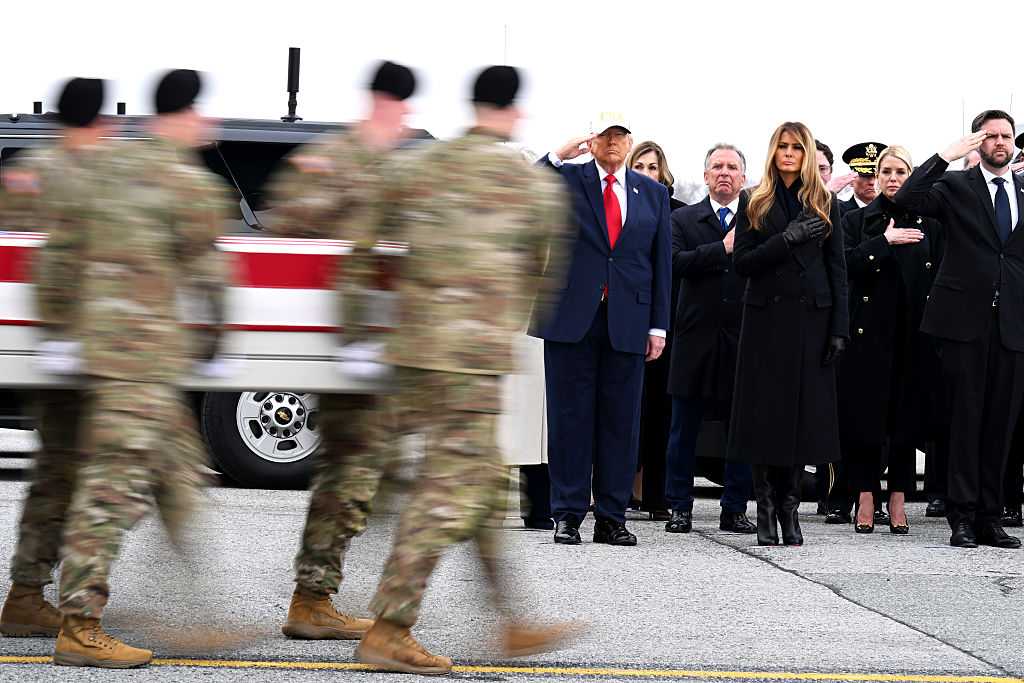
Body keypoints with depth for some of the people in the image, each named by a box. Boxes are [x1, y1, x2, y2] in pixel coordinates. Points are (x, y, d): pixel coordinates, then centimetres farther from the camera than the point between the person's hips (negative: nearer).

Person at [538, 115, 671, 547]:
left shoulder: (653, 194, 13)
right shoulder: (568, 179, 6)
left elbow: (661, 262, 12)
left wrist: (658, 325, 6)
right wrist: (559, 155, -14)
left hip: (627, 322, 2)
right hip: (574, 317, -2)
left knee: (620, 420, 4)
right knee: (570, 417, 1)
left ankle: (611, 518, 10)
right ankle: (568, 515, 6)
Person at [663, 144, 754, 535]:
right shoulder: (684, 220, 8)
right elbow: (676, 262, -11)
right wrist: (724, 248, -16)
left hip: (744, 338, 0)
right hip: (697, 337, 0)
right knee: (685, 427, 4)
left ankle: (735, 509, 12)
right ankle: (680, 508, 12)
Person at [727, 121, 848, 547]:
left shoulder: (824, 204, 9)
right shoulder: (757, 205, 7)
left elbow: (837, 268, 6)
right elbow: (741, 264, -1)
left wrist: (840, 327, -2)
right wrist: (786, 240, -15)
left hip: (810, 319, 1)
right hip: (767, 318, -1)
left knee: (803, 413, 1)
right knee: (765, 413, -2)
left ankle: (789, 508, 9)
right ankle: (766, 511, 4)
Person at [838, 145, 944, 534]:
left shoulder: (928, 224, 10)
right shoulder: (857, 221, 7)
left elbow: (940, 279, 7)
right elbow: (846, 265, -8)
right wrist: (885, 241, -17)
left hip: (914, 334, 1)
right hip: (870, 332, -1)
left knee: (907, 412, 2)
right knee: (865, 414, -2)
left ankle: (898, 499, 8)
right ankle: (865, 498, 5)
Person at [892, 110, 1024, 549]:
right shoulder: (956, 187, 3)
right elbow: (906, 200, -13)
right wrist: (947, 156, -16)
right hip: (965, 320, -3)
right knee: (965, 419, -2)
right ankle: (963, 518, 0)